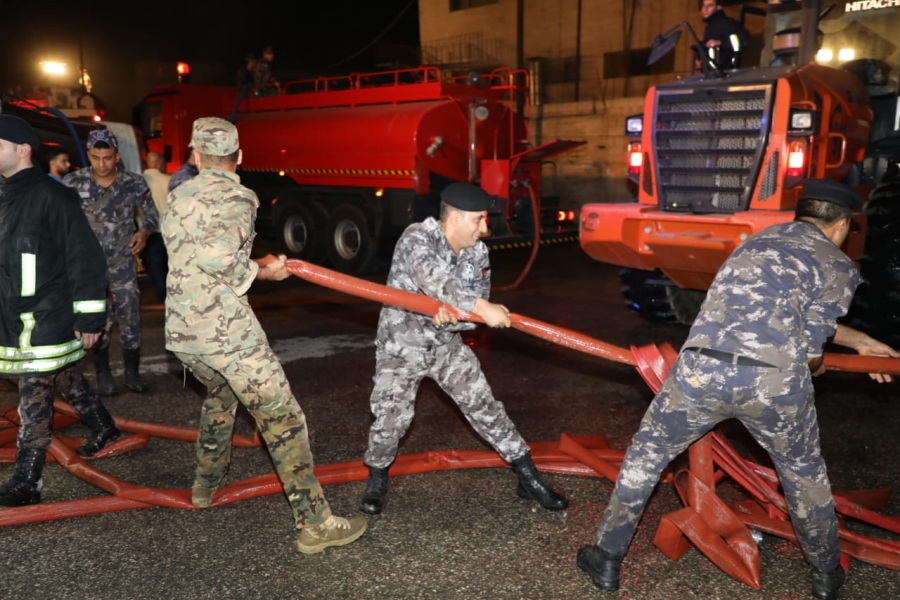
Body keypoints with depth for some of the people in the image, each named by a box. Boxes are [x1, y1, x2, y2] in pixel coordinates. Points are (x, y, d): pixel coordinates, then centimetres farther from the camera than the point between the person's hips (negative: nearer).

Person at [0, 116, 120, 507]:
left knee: (34, 398, -4)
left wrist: (90, 315, -17)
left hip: (48, 317, -8)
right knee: (65, 378, 21)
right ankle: (103, 428, 41)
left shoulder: (51, 196, -14)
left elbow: (86, 258, -16)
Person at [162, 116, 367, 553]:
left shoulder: (177, 197, 13)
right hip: (226, 328, -7)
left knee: (220, 393, 34)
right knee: (282, 419, -1)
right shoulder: (237, 197, -8)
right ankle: (315, 523, 0)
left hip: (179, 332, 8)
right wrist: (260, 272, -10)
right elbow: (215, 255, -25)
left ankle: (206, 484, 46)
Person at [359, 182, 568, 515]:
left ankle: (528, 478, 12)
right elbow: (431, 279, -40)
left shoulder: (478, 253, -6)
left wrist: (452, 314, -28)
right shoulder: (417, 237, -21)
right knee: (391, 418, -3)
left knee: (485, 407, 1)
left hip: (446, 345, 4)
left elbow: (475, 311, -6)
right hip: (401, 344, -4)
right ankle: (377, 478, 28)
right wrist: (482, 307, -45)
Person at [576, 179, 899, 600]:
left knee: (646, 454, 22)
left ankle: (607, 561, 28)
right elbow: (809, 350, 6)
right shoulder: (840, 266, 11)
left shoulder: (760, 241, 27)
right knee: (804, 472, 27)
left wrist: (860, 341, 45)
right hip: (774, 380, -2)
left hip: (703, 370, 3)